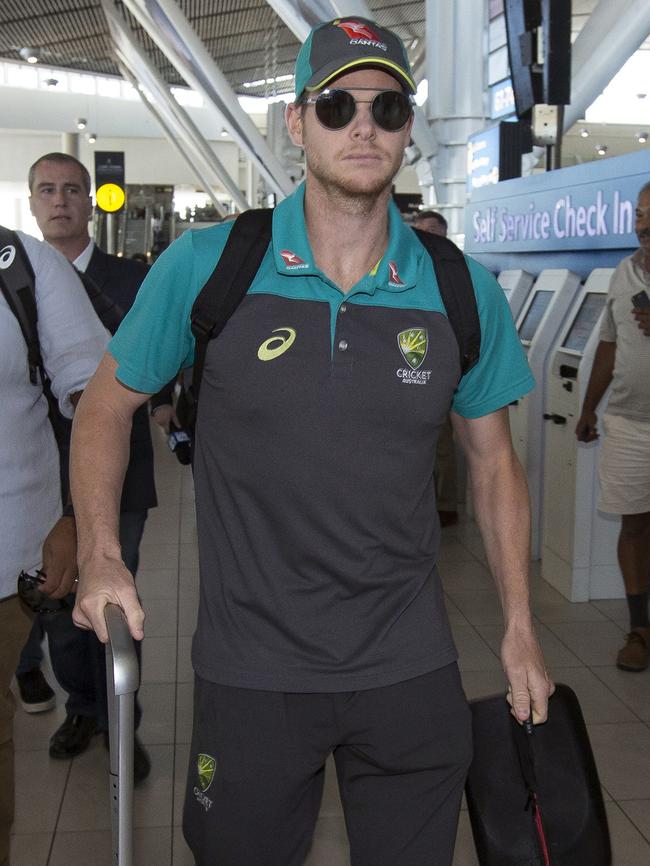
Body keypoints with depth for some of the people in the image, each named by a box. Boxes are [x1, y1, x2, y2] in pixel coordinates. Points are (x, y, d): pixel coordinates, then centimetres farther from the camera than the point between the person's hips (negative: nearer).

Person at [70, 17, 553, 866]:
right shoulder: (205, 265, -9)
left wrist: (520, 627, 6)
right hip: (251, 668, -1)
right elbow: (107, 405, 3)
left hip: (411, 668, 2)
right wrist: (101, 558, -9)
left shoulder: (463, 292, -4)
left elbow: (494, 460, 6)